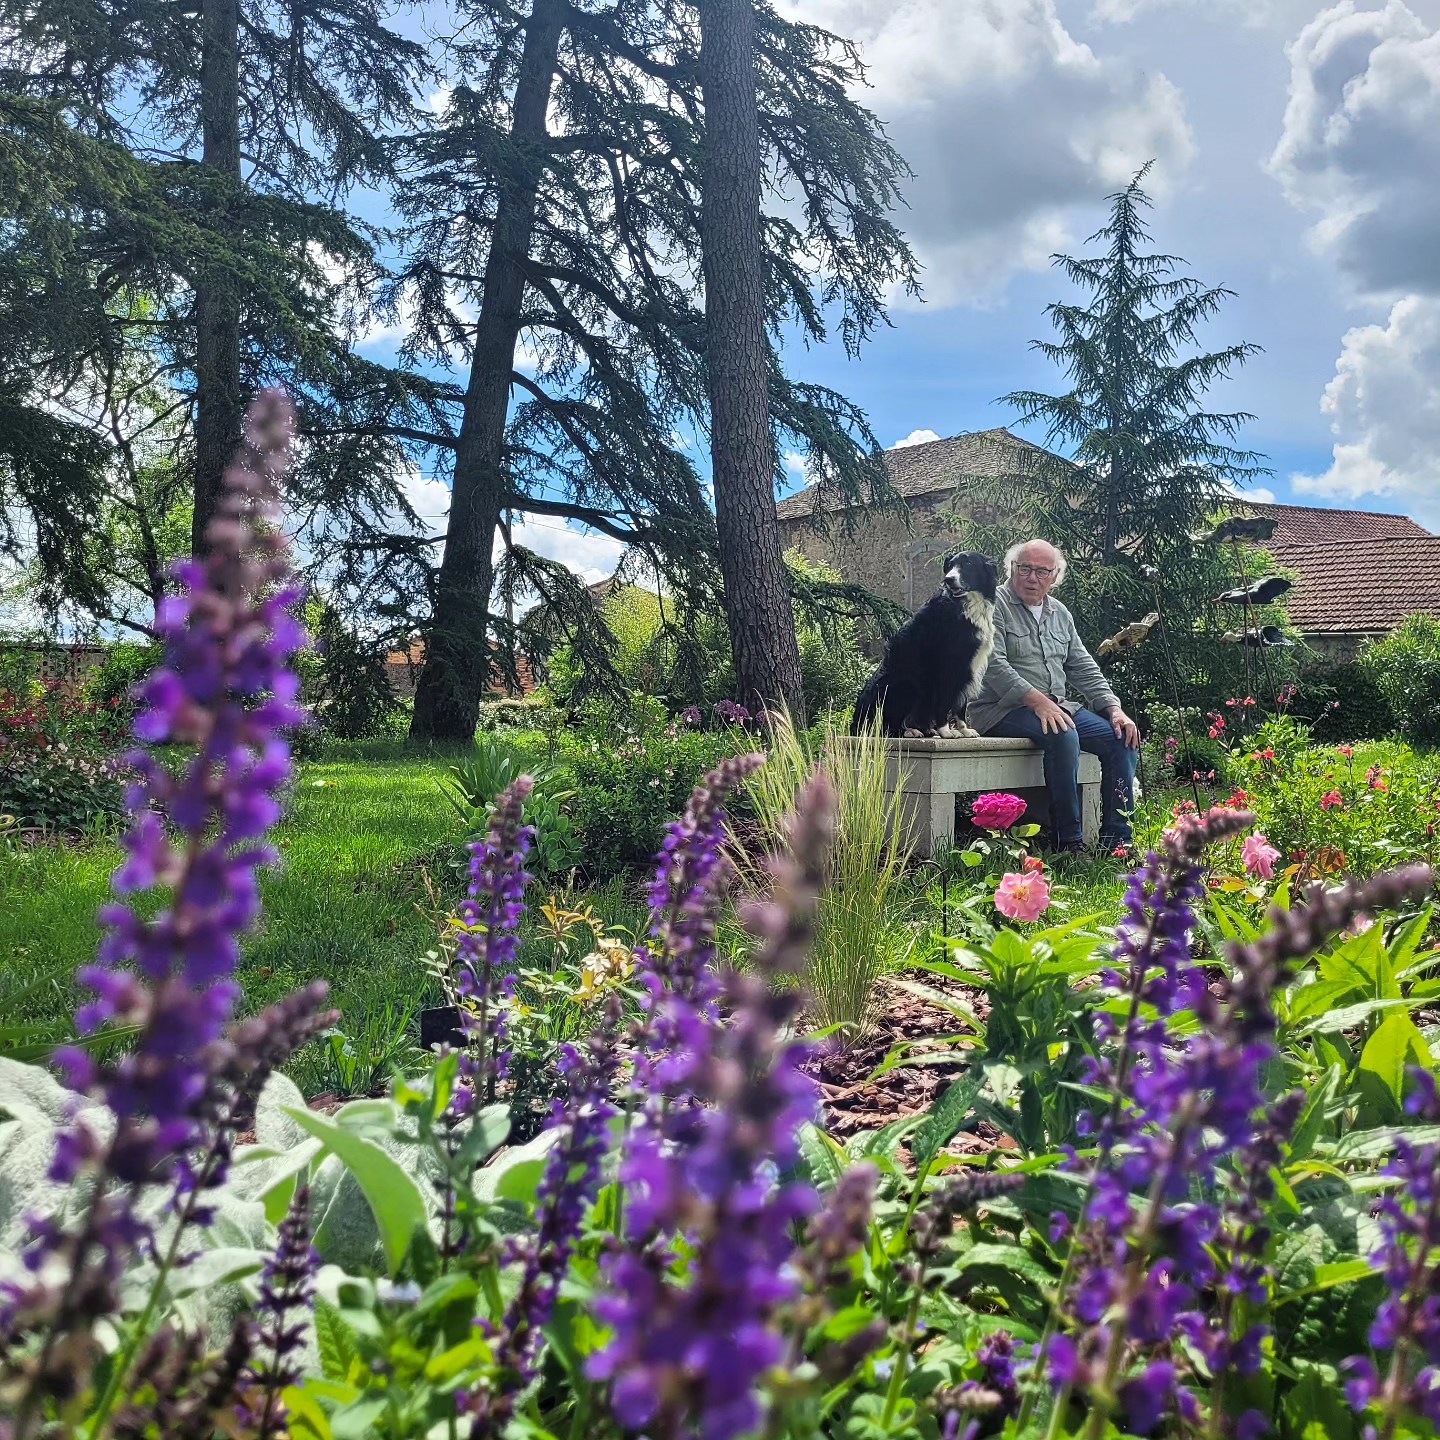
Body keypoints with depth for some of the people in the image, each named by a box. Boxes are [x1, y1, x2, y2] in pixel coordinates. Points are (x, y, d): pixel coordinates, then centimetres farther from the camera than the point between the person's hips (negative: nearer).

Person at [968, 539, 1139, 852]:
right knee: (1064, 735, -34)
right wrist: (1037, 700, -26)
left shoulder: (1060, 614, 19)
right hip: (1002, 709, -7)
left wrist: (1114, 708, 3)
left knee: (1123, 738, -10)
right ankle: (1068, 841, -27)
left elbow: (1084, 669, 18)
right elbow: (993, 664, -17)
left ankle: (1116, 839, -9)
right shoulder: (995, 604, -4)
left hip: (1057, 706, 8)